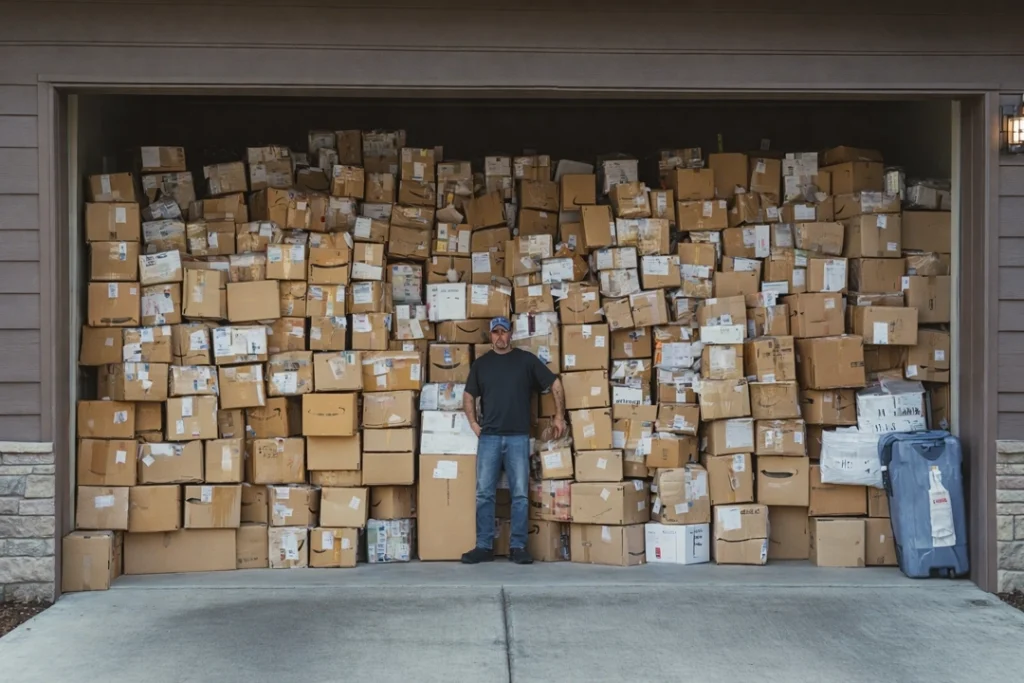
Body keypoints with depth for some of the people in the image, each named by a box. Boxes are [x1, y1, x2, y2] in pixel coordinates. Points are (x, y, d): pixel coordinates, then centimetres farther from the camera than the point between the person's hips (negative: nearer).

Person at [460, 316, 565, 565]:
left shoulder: (526, 359, 5)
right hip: (489, 437, 2)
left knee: (520, 494, -1)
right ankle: (484, 546, 4)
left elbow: (555, 384, 9)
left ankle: (518, 547, 4)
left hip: (518, 437, -1)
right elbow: (469, 395, 19)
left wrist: (559, 416, 6)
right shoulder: (481, 363, 11)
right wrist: (473, 423, 6)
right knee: (484, 494, -1)